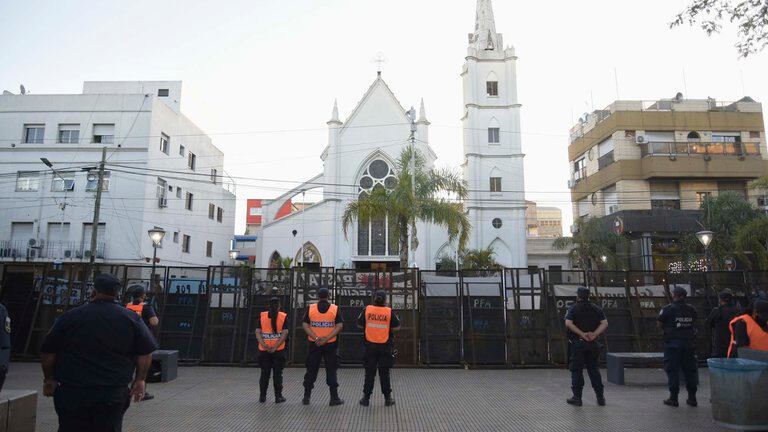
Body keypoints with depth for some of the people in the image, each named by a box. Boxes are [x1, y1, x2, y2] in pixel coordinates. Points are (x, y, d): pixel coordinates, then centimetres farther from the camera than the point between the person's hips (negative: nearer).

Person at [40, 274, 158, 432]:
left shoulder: (69, 317, -2)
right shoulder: (132, 319, -2)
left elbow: (48, 352, 5)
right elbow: (146, 353, -1)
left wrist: (49, 379, 18)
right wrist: (139, 379, 9)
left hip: (72, 394, 0)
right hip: (114, 394, 0)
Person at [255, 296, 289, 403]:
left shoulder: (262, 316, 2)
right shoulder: (284, 316, -4)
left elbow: (258, 332, -5)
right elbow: (284, 334, -11)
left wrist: (264, 345, -12)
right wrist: (275, 347, -12)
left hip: (264, 351, 2)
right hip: (278, 351, -2)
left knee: (264, 374, 13)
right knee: (277, 374, 7)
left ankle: (262, 396, 18)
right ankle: (278, 397, 9)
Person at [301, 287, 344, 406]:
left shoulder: (310, 308, 0)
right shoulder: (335, 309, -3)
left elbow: (305, 325, -7)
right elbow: (340, 326, -11)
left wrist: (316, 338, -11)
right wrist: (327, 338, -14)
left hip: (314, 344, 1)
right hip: (331, 344, -1)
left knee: (311, 371, 11)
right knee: (331, 371, 7)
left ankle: (306, 397, 17)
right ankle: (334, 398, 10)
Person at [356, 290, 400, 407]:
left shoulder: (367, 310, -4)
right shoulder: (390, 312, -8)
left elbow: (359, 325, 2)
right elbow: (396, 327, -4)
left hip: (370, 346, 1)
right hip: (385, 347, -1)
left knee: (369, 373, 10)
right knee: (384, 373, 10)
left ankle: (366, 398, 14)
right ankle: (388, 398, 16)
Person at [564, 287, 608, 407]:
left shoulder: (573, 308, -3)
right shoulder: (596, 308, 8)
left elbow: (568, 323, -17)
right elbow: (605, 323, -1)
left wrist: (582, 334, -16)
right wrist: (594, 334, -9)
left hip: (577, 343, -4)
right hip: (593, 343, 4)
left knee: (576, 370, 2)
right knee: (594, 369, 13)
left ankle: (577, 397, 4)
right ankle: (600, 397, 15)